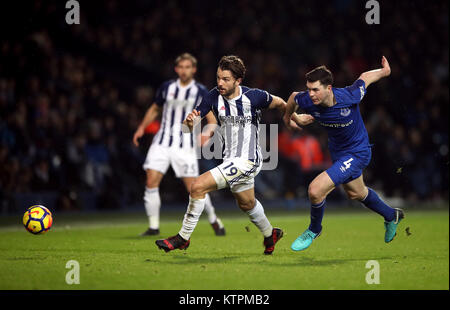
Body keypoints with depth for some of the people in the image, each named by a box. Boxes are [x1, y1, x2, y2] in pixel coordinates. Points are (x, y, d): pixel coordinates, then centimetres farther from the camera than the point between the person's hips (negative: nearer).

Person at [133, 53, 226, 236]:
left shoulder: (201, 92, -1)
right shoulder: (166, 88, 7)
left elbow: (212, 117, -1)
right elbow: (154, 109, 22)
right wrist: (142, 128, 12)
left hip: (185, 146, -3)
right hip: (162, 143, 3)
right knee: (151, 182, -10)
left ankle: (214, 220, 17)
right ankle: (153, 226, 0)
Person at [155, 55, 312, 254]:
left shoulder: (253, 96, -19)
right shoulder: (214, 96, -8)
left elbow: (279, 103, 2)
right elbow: (189, 126, -12)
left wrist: (290, 119, 18)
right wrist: (190, 122, -35)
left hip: (247, 160, -6)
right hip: (230, 159, 6)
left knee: (198, 187, -18)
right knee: (247, 204, 27)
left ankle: (183, 238, -6)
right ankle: (270, 234, 54)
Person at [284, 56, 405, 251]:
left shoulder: (348, 97, -32)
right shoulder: (307, 101, -22)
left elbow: (364, 78, -12)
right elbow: (294, 97, 4)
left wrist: (384, 71, 6)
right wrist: (287, 115, 22)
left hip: (357, 153, -6)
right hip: (337, 152, 6)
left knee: (315, 190, -19)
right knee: (355, 193, 29)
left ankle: (314, 229, 11)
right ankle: (391, 216, 56)